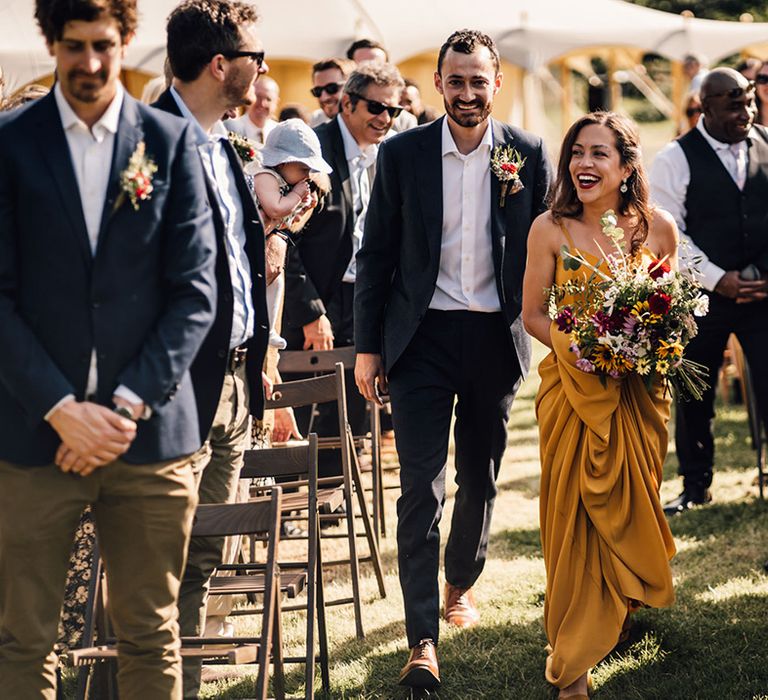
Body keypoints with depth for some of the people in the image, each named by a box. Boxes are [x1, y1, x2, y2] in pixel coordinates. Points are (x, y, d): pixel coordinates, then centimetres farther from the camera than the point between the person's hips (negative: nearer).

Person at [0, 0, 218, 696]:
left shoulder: (171, 142, 6)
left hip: (150, 429, 1)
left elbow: (196, 291, 2)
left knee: (151, 636, 8)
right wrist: (60, 408, -12)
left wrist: (132, 403, -9)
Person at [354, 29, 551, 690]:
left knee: (480, 478, 16)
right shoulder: (401, 154, -2)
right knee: (422, 487, -7)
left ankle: (463, 582, 40)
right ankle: (423, 639, -6)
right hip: (423, 337, -2)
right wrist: (367, 347, 0)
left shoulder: (529, 154, 0)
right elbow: (376, 255, 1)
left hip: (496, 339, 2)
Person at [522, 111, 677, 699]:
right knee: (574, 512, -2)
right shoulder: (551, 229, -6)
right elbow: (533, 314, 0)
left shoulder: (658, 228, -2)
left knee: (633, 504, 12)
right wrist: (578, 348, -17)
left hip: (640, 391, 2)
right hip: (572, 388, -2)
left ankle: (623, 609, 41)